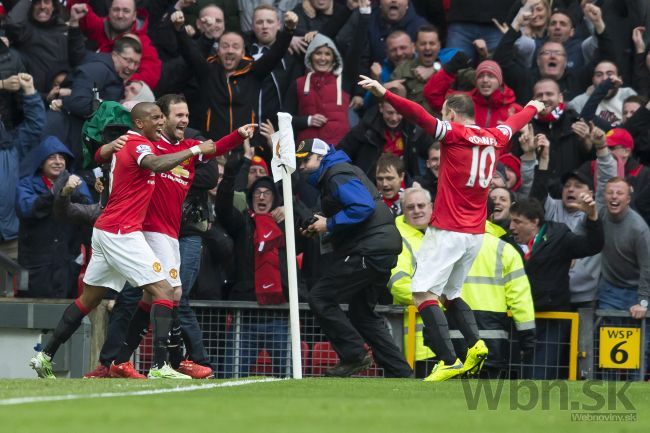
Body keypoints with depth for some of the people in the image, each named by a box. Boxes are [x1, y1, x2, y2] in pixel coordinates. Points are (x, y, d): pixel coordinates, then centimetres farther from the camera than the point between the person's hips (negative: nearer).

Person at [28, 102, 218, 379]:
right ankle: (160, 366, -21)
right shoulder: (138, 145, -13)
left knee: (89, 299, 16)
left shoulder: (126, 143, 15)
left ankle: (45, 357, 19)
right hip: (122, 232, -10)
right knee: (163, 291, -12)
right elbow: (156, 165, -34)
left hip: (105, 230, 10)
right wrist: (195, 150, -32)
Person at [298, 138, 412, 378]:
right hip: (382, 250, 11)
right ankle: (400, 372, 16)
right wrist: (320, 230, 13)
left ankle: (354, 356, -9)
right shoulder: (332, 175, 24)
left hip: (369, 249, -11)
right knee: (362, 314, 18)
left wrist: (330, 224, -16)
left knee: (320, 298, -10)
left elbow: (363, 207, -24)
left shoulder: (338, 175, -9)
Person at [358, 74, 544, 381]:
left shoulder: (454, 134, -8)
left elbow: (419, 115, -22)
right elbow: (515, 123, 32)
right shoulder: (494, 137, 11)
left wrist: (384, 94, -28)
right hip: (476, 233, 8)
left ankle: (449, 361, -23)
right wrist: (533, 108, 52)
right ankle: (475, 344, 4)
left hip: (448, 231, -8)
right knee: (451, 293, 22)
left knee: (423, 293, -12)